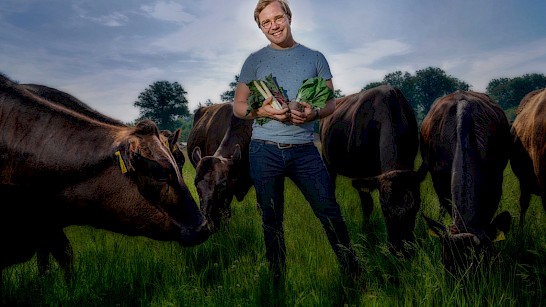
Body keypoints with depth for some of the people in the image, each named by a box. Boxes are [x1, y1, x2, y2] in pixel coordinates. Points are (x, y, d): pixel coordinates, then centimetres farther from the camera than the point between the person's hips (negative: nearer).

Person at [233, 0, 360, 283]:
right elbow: (238, 106, 7)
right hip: (265, 150, 0)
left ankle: (352, 270, 17)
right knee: (272, 220, 9)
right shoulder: (254, 61, 7)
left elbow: (331, 102, 9)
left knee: (329, 211, 0)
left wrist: (314, 113, -14)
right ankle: (277, 278, 25)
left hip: (304, 149, 0)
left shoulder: (315, 58, 9)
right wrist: (262, 111, -14)